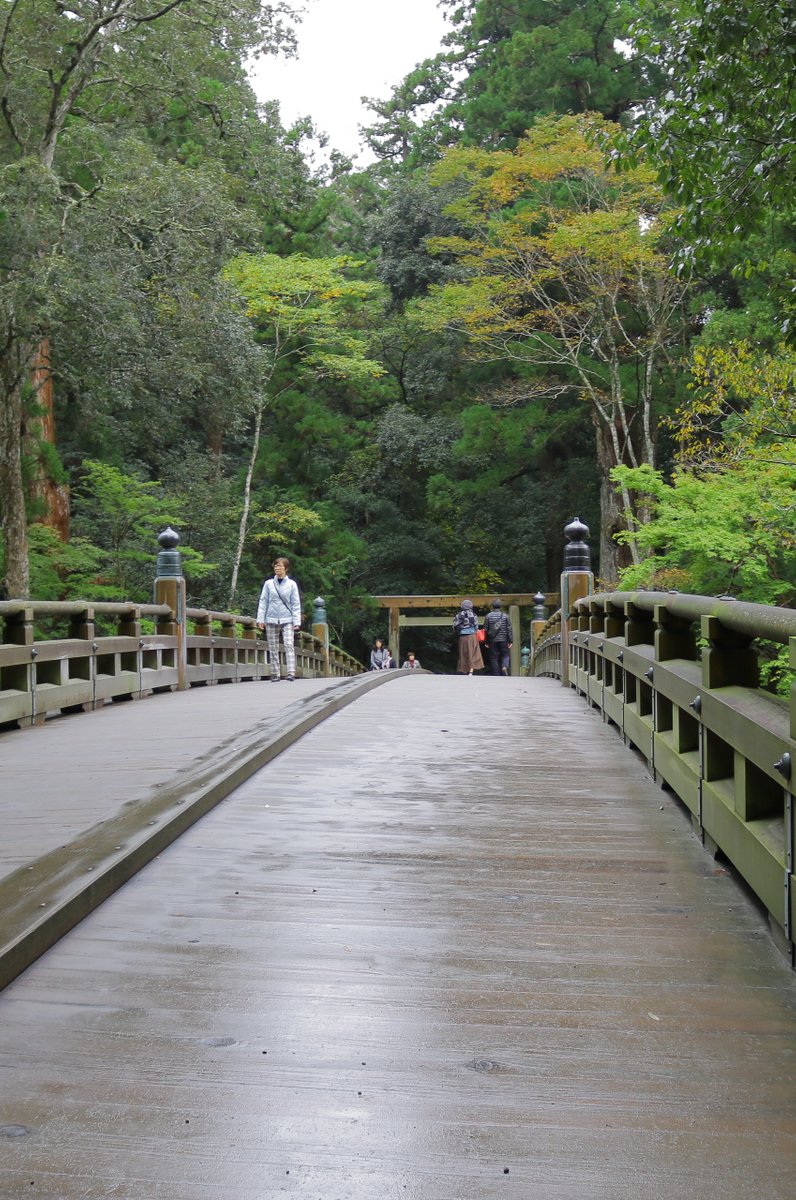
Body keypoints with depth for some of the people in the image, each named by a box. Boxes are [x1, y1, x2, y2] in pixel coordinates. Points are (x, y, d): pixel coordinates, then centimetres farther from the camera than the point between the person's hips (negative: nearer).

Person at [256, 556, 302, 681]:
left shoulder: (292, 584, 2)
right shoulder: (268, 583, 4)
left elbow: (296, 604, 2)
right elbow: (263, 602, 5)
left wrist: (297, 621, -5)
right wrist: (260, 619, -2)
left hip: (287, 620, -2)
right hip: (271, 619, 2)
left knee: (289, 645, -13)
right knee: (273, 648, 4)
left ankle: (291, 672, -18)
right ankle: (275, 674, 9)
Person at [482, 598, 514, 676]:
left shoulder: (488, 616, 1)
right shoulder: (505, 616, -1)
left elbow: (485, 630, 3)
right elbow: (509, 629, -2)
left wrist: (486, 642, 10)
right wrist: (510, 641, 2)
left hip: (492, 640, 1)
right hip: (503, 640, -1)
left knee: (494, 658, 6)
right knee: (505, 655, 11)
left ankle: (496, 675, 5)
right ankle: (505, 667, -18)